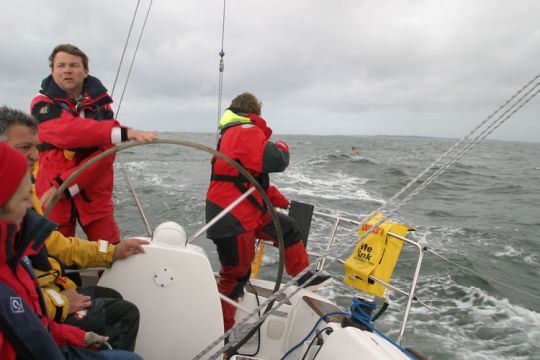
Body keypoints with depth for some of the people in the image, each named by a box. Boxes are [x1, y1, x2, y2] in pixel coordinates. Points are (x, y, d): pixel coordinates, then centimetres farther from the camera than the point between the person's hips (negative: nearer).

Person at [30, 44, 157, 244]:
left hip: (95, 194, 2)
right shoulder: (42, 105, -2)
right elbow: (68, 133, -24)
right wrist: (123, 133, -37)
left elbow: (105, 155, -8)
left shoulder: (100, 104, 4)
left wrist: (63, 185, -18)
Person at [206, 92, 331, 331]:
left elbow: (255, 177, 23)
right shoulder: (247, 131, -15)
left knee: (287, 229, 17)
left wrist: (278, 199, 22)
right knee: (235, 275, 0)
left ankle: (303, 276, 32)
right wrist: (282, 148, -2)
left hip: (247, 212, 10)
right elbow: (274, 161, -25)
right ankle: (220, 327, 16)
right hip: (232, 219, -10)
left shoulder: (232, 134, 20)